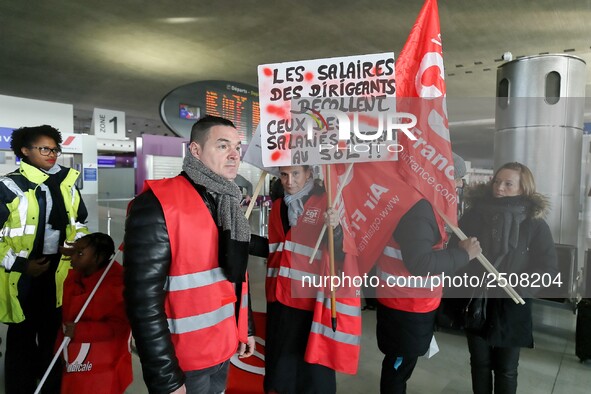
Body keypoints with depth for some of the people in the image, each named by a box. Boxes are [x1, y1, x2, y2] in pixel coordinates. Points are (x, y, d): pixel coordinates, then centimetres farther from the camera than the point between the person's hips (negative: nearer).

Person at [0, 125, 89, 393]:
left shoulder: (66, 185, 5)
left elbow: (79, 223, 16)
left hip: (59, 271, 4)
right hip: (23, 275, -4)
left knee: (54, 332, 17)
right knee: (22, 336, 11)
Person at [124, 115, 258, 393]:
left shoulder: (229, 204, 6)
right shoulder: (158, 205, -20)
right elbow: (143, 299, -21)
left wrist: (245, 328, 16)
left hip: (223, 350, 7)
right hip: (182, 362, -7)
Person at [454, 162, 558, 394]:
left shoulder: (535, 223, -8)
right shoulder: (474, 213, -6)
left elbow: (549, 268, -9)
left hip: (511, 306, -1)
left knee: (506, 369, 15)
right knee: (479, 363, 17)